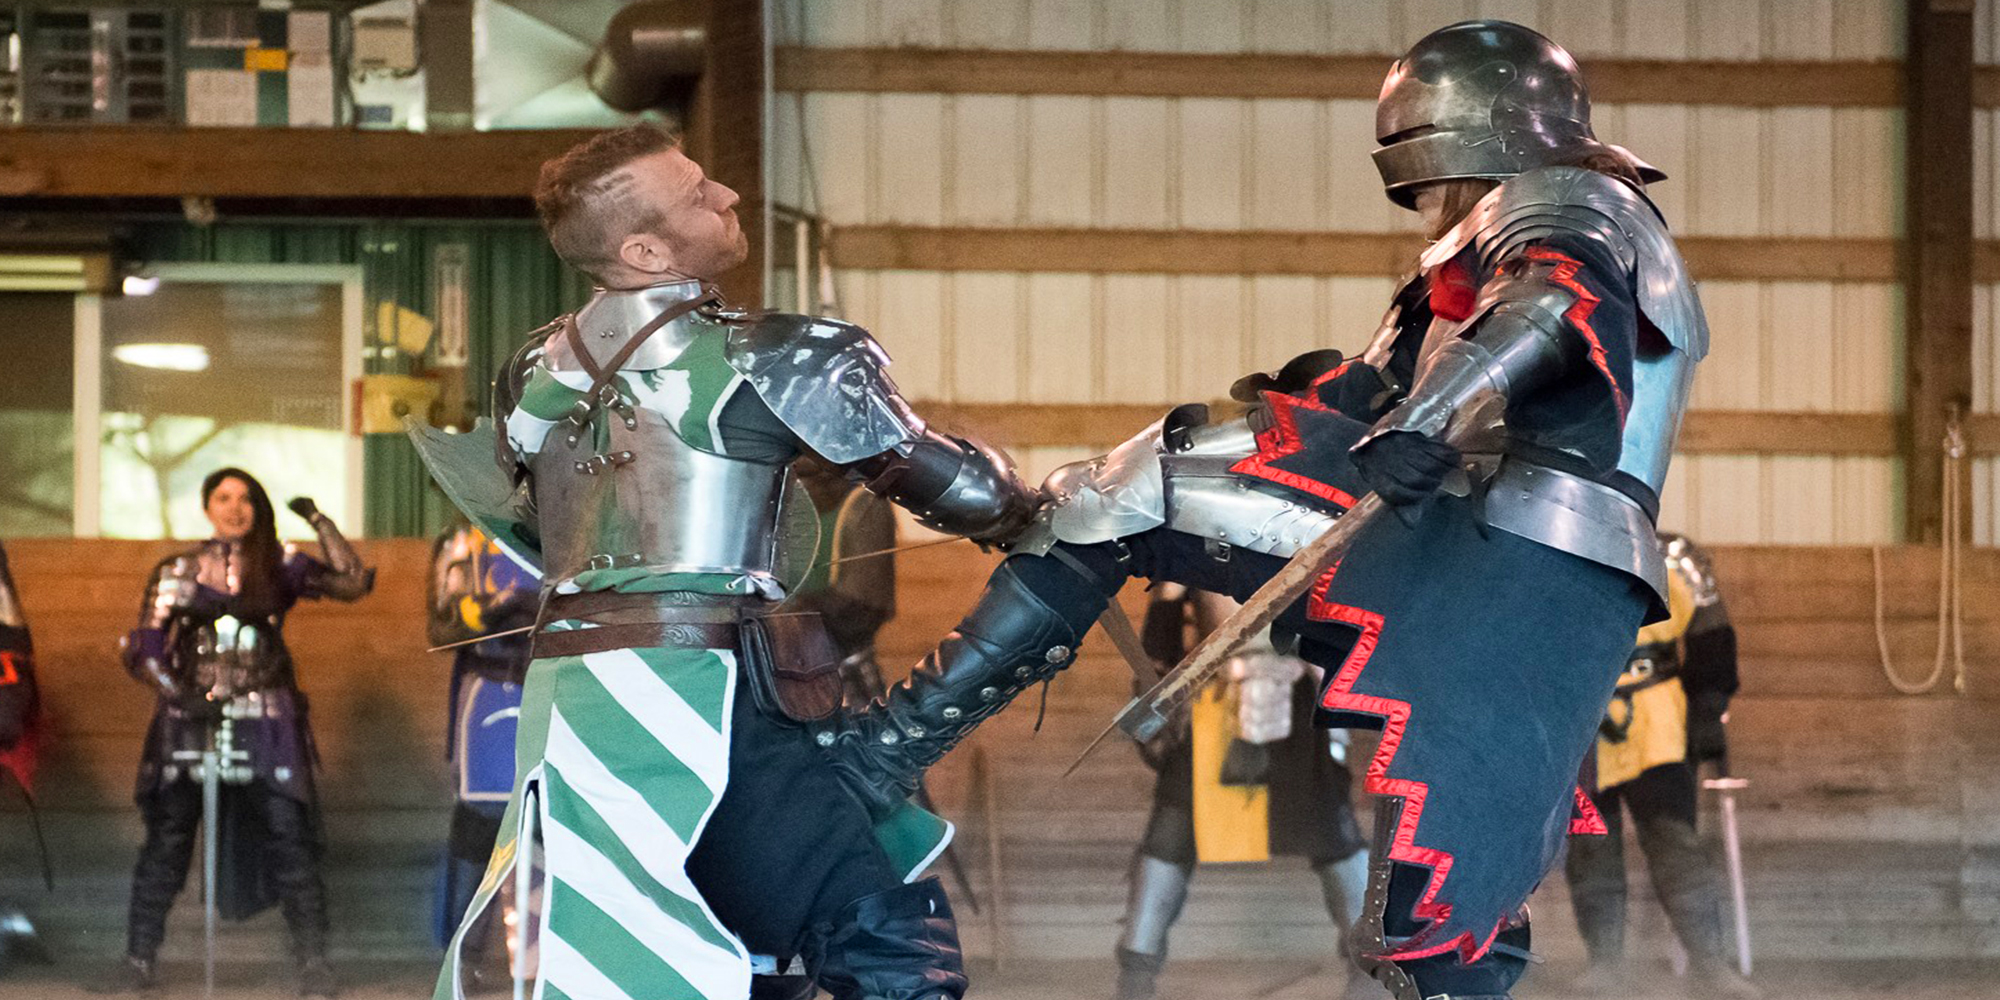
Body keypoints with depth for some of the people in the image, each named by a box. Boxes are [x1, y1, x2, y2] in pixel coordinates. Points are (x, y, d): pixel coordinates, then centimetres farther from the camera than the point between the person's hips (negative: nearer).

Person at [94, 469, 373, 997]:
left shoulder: (280, 567, 8)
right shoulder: (177, 572, 10)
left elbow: (353, 582, -2)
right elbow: (143, 647, 5)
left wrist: (319, 523, -6)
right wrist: (177, 692, -11)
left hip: (265, 720, -1)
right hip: (189, 716, 1)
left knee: (288, 836, -8)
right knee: (166, 839, -1)